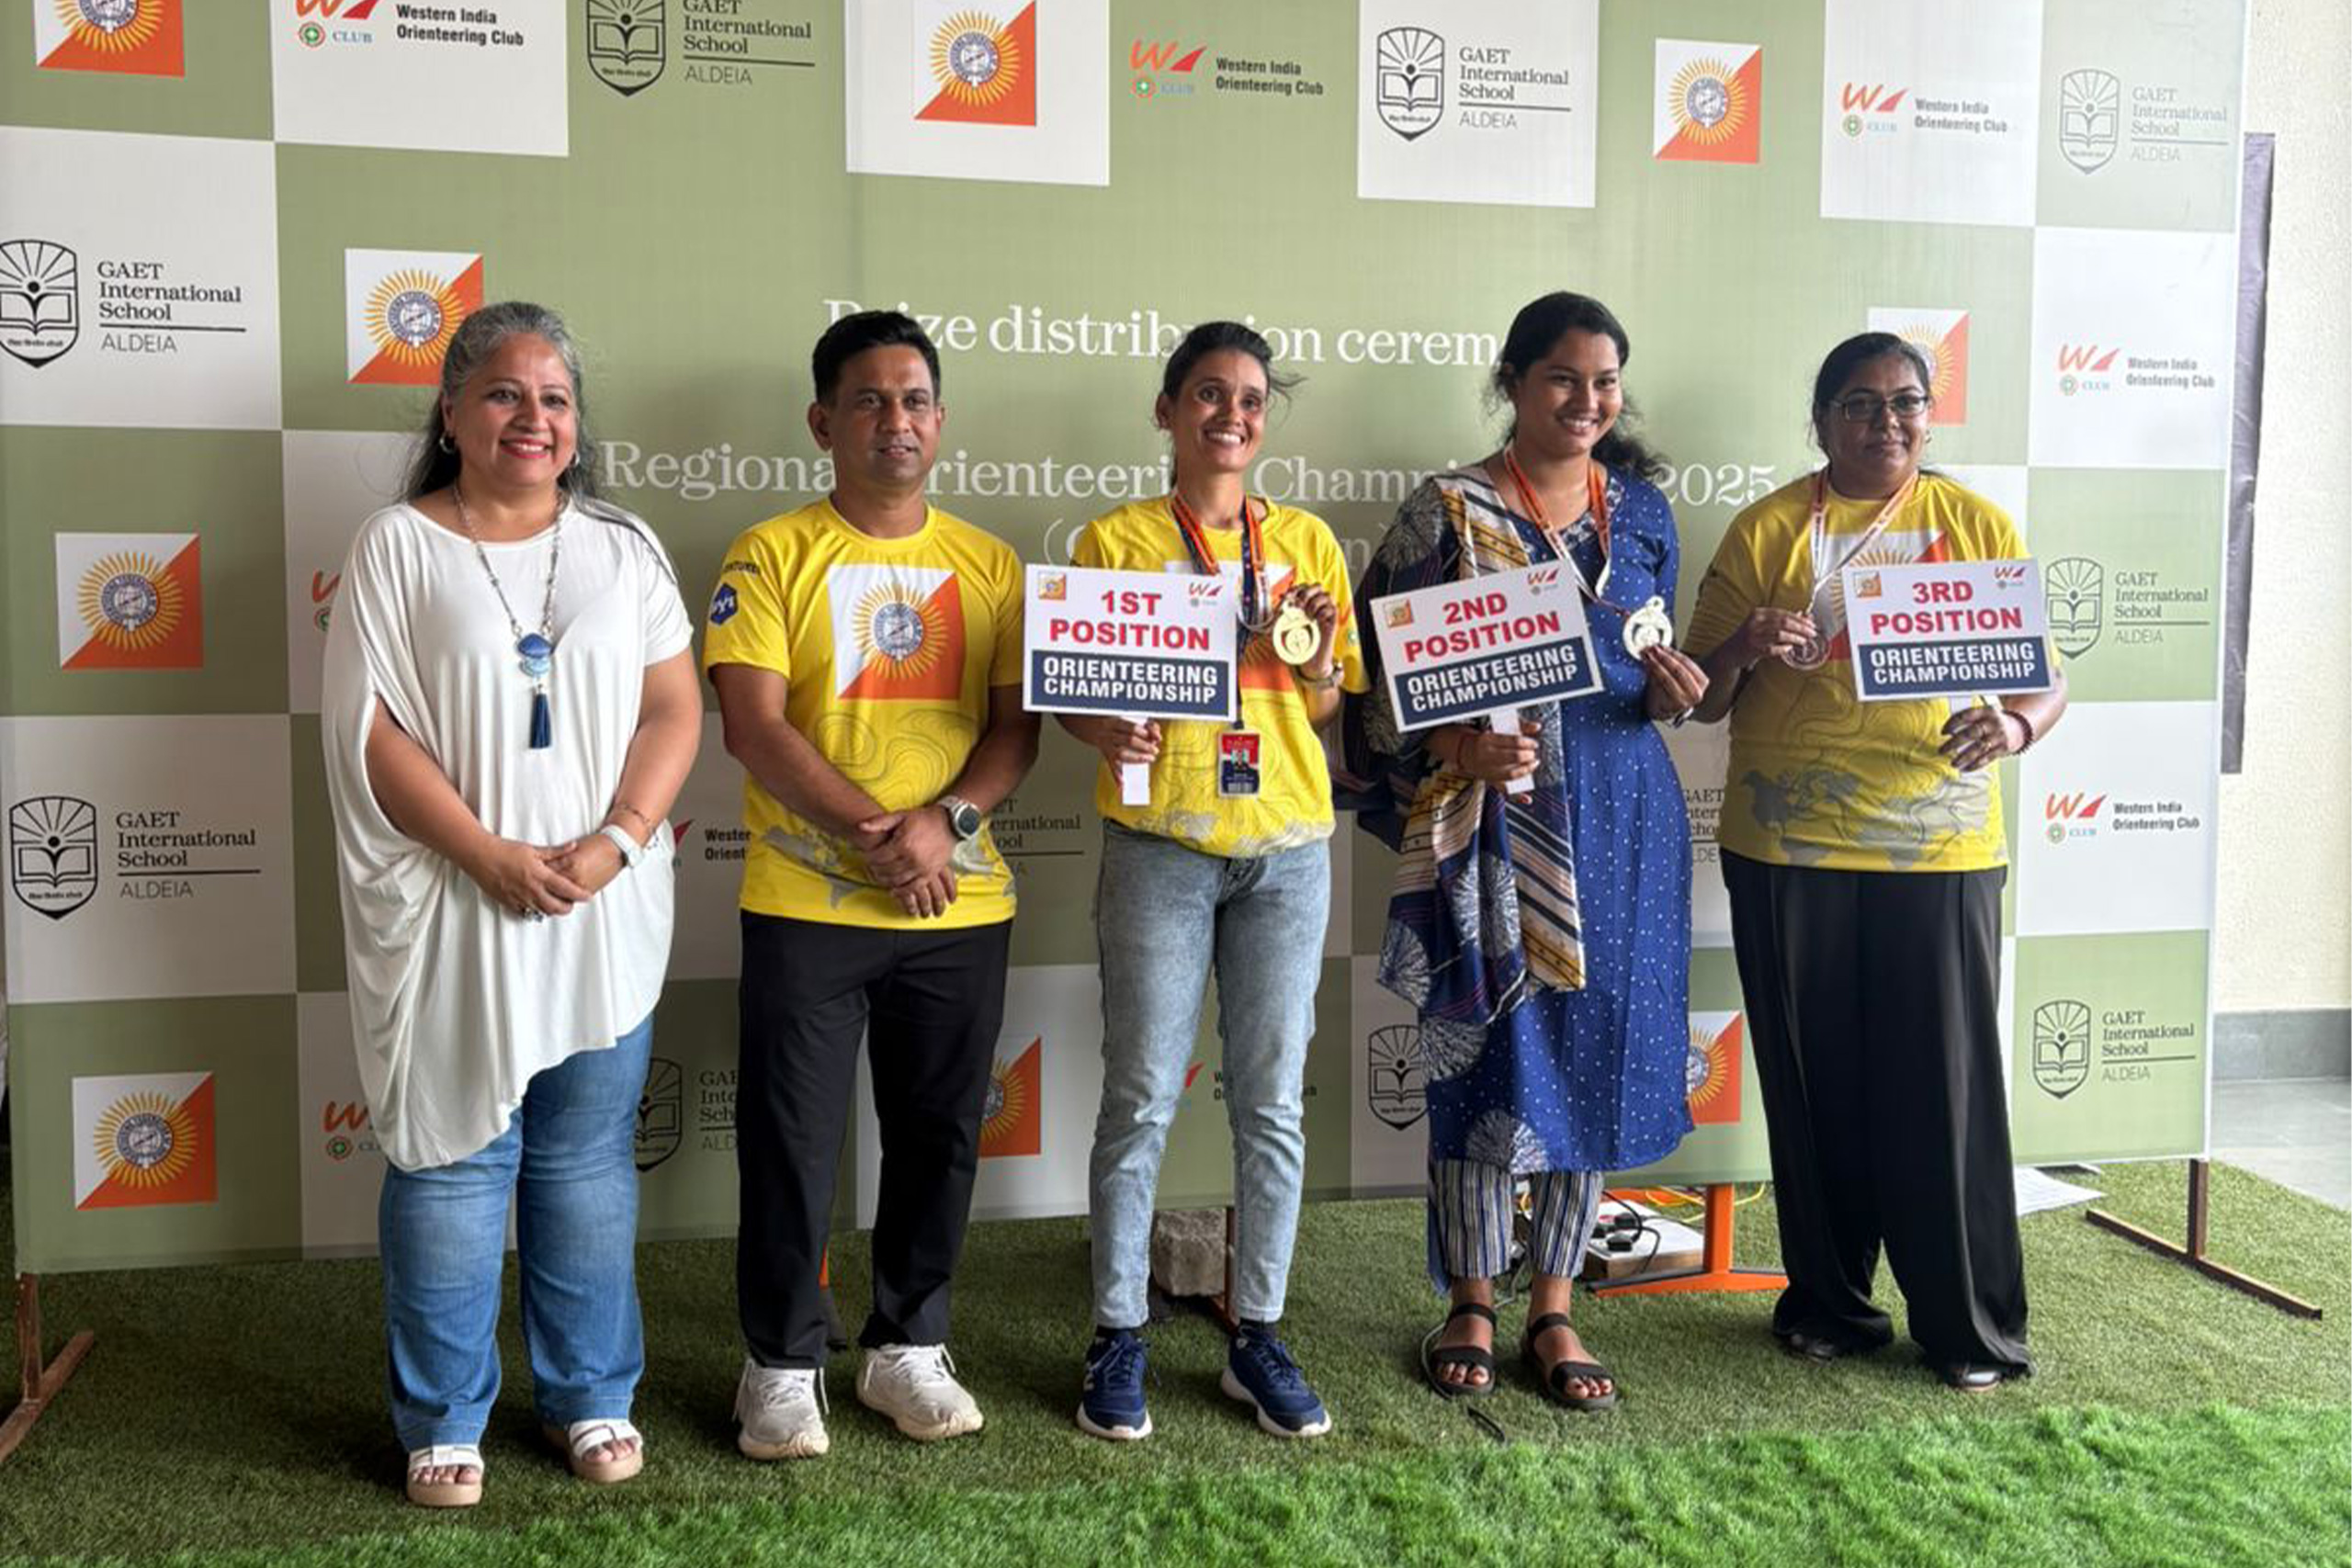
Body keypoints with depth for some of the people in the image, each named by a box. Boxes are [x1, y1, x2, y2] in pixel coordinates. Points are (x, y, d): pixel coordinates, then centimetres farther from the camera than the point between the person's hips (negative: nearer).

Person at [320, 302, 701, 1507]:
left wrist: (613, 842, -11)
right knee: (452, 1158, 3)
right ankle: (444, 1420, 18)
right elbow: (369, 728, -6)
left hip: (604, 908, 2)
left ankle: (590, 1395, 24)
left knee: (588, 1158, 10)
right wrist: (494, 857, -15)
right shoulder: (396, 547, 1)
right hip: (452, 906, -2)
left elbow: (673, 707, 4)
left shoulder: (623, 548, 9)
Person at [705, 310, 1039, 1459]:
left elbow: (1017, 726, 3)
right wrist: (874, 833, -18)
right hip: (808, 903, -3)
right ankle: (782, 1364, 21)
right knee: (791, 1140, 4)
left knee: (939, 1136, 11)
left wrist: (944, 821, -15)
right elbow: (753, 726, -10)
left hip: (961, 907, 3)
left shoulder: (989, 564, 8)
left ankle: (908, 1347, 28)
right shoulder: (772, 555, -2)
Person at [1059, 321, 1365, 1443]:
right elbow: (1070, 689, 2)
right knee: (1141, 1100, 1)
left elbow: (1327, 706, 12)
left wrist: (1318, 652, -8)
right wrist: (1105, 732, -19)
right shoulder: (1114, 540, 2)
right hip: (1160, 846, -2)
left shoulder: (1305, 541, 11)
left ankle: (1258, 1337, 19)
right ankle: (1118, 1339, 15)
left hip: (1286, 849, 3)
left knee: (1273, 1101, 7)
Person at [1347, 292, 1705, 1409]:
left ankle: (1554, 1308, 22)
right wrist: (1460, 746, -20)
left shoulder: (1641, 510, 10)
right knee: (1487, 1058, 1)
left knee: (1595, 1054, 8)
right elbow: (1382, 676, -5)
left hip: (1618, 818, 4)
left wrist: (1671, 692, -3)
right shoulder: (1447, 511, -3)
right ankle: (1471, 1308, 19)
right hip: (1488, 821, -4)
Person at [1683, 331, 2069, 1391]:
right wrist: (1743, 649, -17)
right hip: (1789, 848, 1)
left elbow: (2044, 678, 4)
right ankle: (1829, 1300, 25)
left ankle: (1973, 1324, 16)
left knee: (1945, 1082, 1)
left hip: (1938, 849, 0)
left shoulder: (1978, 527, 6)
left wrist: (2013, 726, -18)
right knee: (1813, 1081, 8)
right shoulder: (1765, 530, 4)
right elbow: (1703, 699, 5)